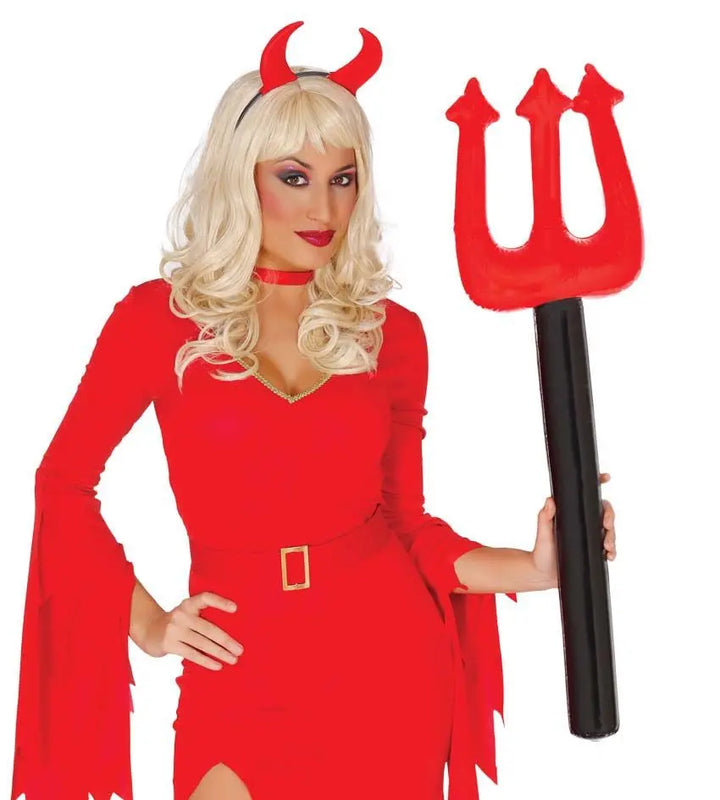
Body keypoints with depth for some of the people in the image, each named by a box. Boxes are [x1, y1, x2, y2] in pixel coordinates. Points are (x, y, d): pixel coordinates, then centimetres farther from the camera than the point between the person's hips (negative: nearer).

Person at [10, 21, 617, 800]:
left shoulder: (391, 332, 2)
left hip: (388, 661, 2)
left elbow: (407, 523, 5)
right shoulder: (160, 318, -4)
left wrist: (531, 568, -9)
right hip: (241, 672, -1)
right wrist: (145, 623, -1)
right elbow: (64, 482, 4)